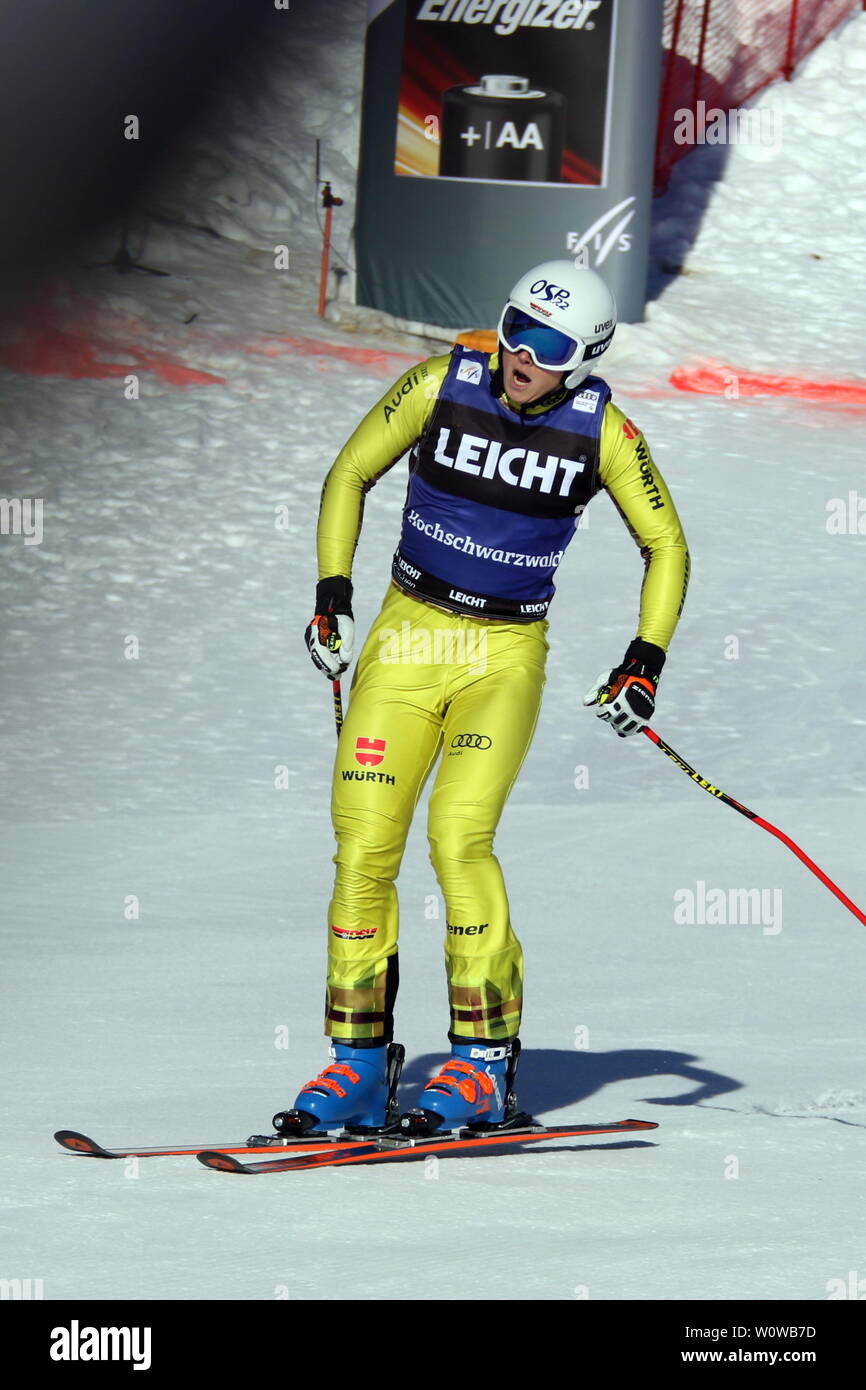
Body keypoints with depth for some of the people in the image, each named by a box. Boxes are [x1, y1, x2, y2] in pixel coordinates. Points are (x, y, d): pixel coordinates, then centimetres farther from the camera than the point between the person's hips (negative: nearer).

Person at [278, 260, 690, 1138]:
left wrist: (645, 662, -6)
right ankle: (359, 1065, 4)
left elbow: (665, 547, 4)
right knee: (363, 848, -6)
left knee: (459, 837, -20)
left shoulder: (602, 432, -7)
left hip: (507, 657, -2)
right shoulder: (441, 385, -7)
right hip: (407, 637, 2)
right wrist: (332, 592, -4)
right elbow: (351, 475, 6)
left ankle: (486, 1064, -11)